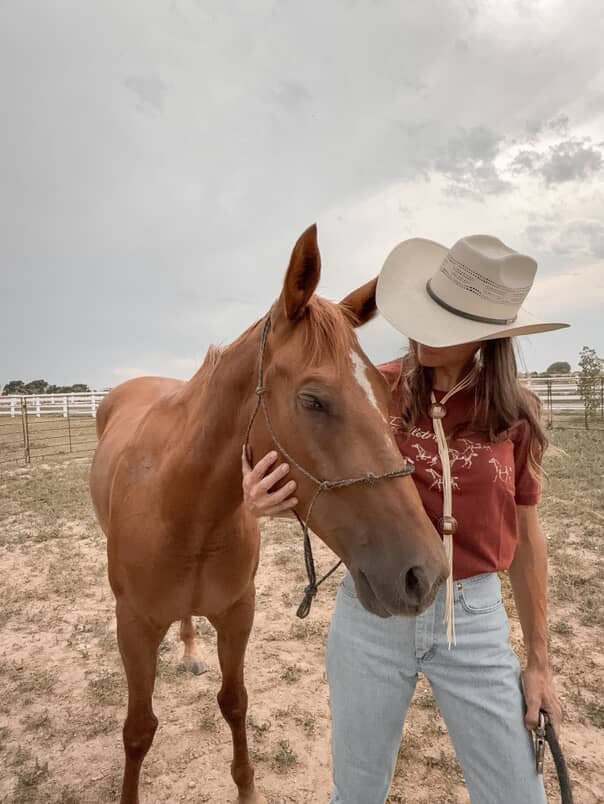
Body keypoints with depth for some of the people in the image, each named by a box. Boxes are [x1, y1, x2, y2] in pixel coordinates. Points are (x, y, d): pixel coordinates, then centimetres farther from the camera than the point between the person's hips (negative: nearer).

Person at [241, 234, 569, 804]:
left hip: (475, 620, 1)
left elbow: (525, 537, 3)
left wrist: (538, 661, 8)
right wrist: (267, 500, -26)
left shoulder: (514, 414, -6)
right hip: (372, 612, 0)